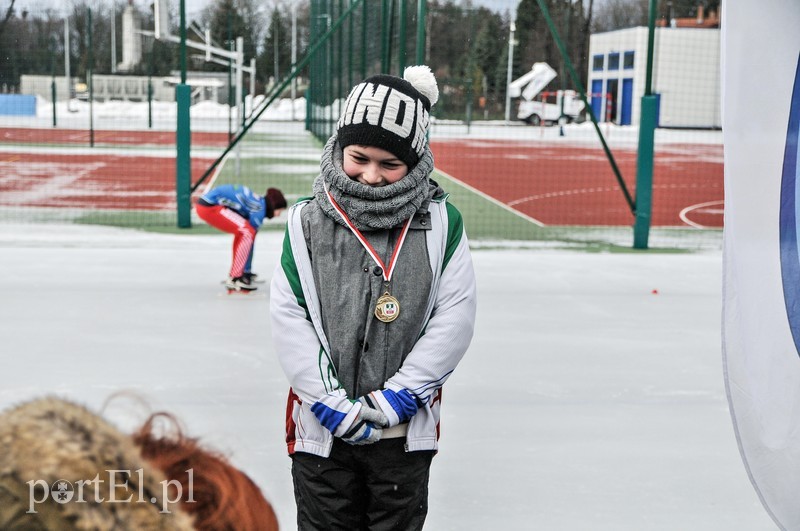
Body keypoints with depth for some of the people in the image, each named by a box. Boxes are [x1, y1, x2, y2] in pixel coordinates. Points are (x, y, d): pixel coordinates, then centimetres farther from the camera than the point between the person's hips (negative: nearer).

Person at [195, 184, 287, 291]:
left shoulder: (257, 202, 18)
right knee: (247, 233, -12)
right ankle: (235, 278, -7)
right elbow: (251, 239, -6)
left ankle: (235, 272, 27)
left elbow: (250, 241, 23)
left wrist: (247, 270, 27)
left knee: (242, 232, 22)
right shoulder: (259, 209, -9)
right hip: (210, 207, -10)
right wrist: (247, 270, 1)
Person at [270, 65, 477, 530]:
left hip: (406, 426, 0)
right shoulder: (307, 222, -6)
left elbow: (455, 315, -8)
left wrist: (400, 394, -14)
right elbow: (288, 316, -8)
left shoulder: (441, 223, -6)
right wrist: (330, 400, -14)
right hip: (323, 424, 0)